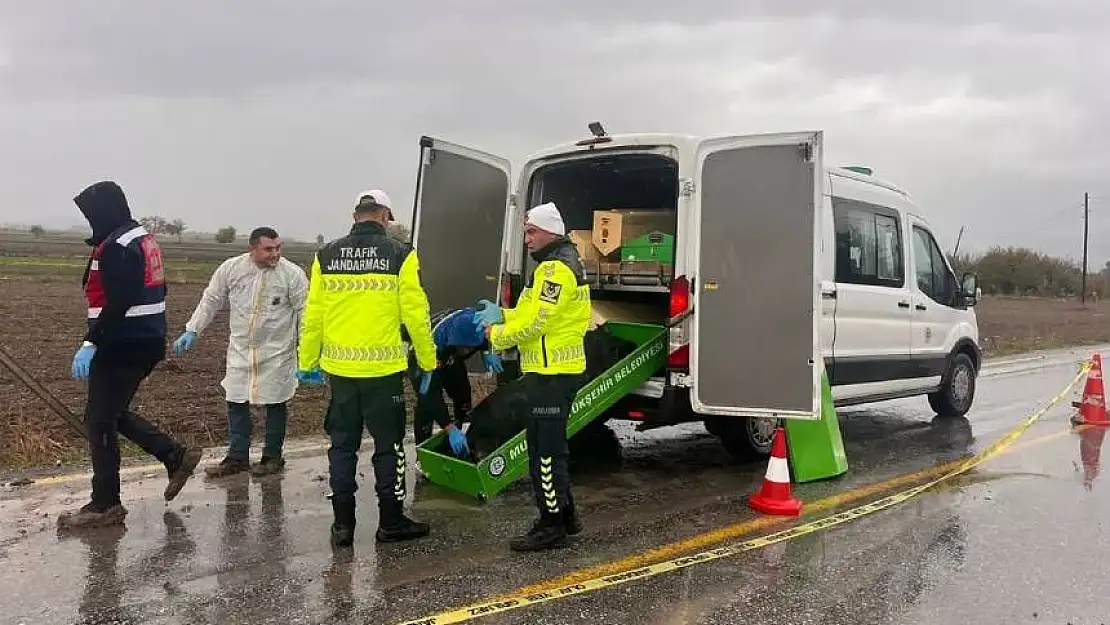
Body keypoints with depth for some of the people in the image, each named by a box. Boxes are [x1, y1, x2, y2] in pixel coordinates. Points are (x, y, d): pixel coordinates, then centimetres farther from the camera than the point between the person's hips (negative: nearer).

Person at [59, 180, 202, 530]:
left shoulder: (117, 247, -17)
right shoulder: (144, 238, 13)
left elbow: (117, 303, -24)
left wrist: (90, 344, -23)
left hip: (123, 347, -10)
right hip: (147, 342, 10)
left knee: (99, 421, 0)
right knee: (113, 413, 21)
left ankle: (105, 505, 8)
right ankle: (176, 456, 20)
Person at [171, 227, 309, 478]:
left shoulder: (293, 274, -12)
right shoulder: (231, 268, -4)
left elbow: (305, 312, -7)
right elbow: (210, 301, 7)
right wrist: (192, 330, 4)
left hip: (277, 353, -3)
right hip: (240, 350, 3)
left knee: (275, 403, 6)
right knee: (236, 402, 10)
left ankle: (272, 457, 22)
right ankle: (237, 457, 24)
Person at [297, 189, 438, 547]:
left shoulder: (326, 256, 3)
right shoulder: (399, 256, -7)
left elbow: (313, 316, 5)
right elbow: (416, 314, -7)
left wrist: (307, 363, 14)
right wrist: (428, 362, 3)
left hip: (339, 368, 3)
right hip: (383, 369, -3)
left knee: (342, 445, 13)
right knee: (389, 446, 9)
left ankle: (342, 524, 18)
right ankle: (391, 522, 17)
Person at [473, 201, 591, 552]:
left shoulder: (555, 268, -16)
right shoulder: (561, 264, 18)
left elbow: (536, 322, -21)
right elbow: (533, 313, 20)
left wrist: (496, 334, -8)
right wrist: (501, 315, 7)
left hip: (552, 374, -11)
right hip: (553, 371, 11)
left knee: (546, 451, -4)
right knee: (550, 446, 18)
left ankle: (551, 526, 5)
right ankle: (565, 515, 29)